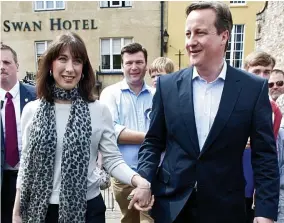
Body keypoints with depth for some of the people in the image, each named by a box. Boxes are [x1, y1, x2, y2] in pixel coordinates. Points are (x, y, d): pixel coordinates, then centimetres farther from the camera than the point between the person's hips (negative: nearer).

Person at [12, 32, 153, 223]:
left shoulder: (99, 110, -9)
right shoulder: (31, 110, -2)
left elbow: (113, 159, -6)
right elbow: (26, 164, 4)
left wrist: (139, 181, -24)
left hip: (87, 208, -1)